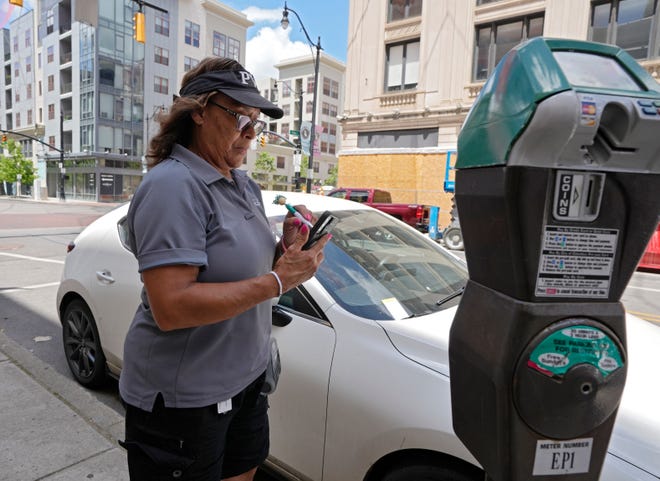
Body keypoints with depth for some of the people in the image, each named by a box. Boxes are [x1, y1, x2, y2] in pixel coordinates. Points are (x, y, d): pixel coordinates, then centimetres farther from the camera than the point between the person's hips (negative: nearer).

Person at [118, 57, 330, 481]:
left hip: (248, 375, 8)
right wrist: (278, 280, -27)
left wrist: (286, 249, -7)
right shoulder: (173, 186, -21)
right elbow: (170, 308, -29)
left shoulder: (245, 185, 6)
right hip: (185, 397, -8)